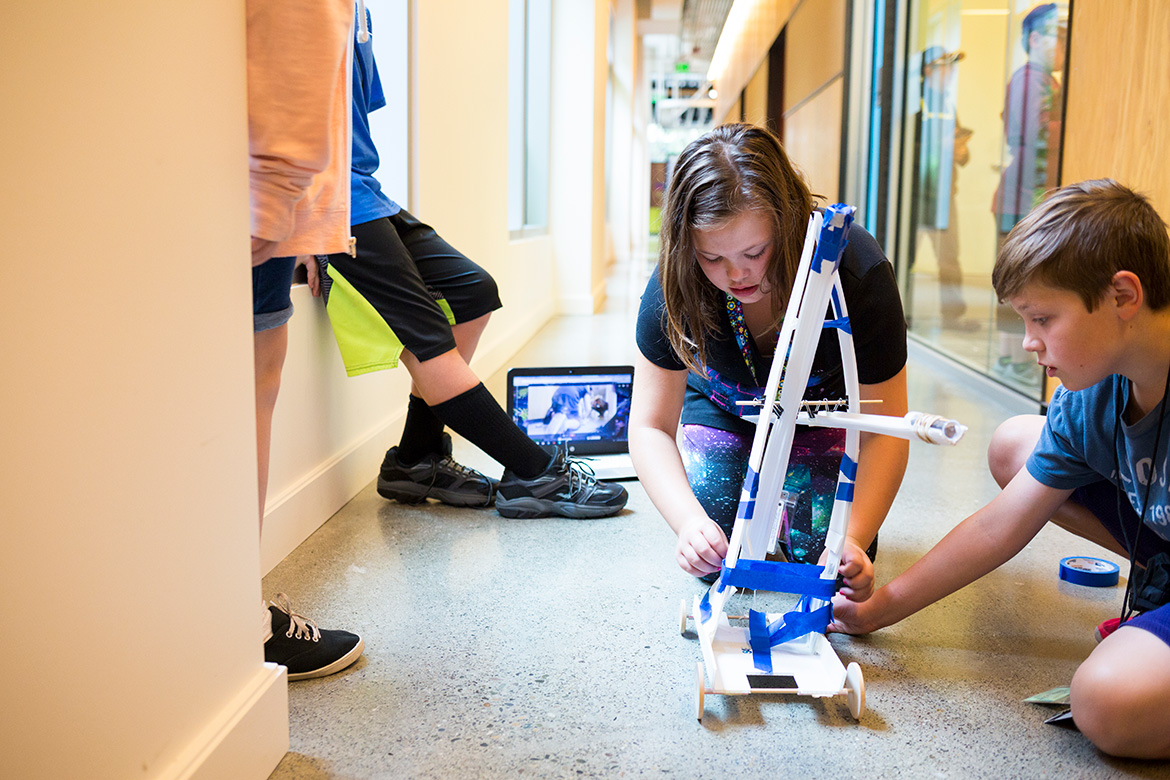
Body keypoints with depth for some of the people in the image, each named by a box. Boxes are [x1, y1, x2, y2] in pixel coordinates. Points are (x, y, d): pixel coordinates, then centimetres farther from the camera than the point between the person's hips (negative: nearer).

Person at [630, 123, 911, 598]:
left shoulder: (857, 271, -36)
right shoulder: (674, 285, -30)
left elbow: (884, 432, -30)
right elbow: (650, 425, -23)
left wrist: (855, 540, -45)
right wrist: (689, 520, -41)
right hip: (725, 409, 1)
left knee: (822, 558, -15)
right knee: (716, 558, -12)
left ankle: (792, 486, 19)